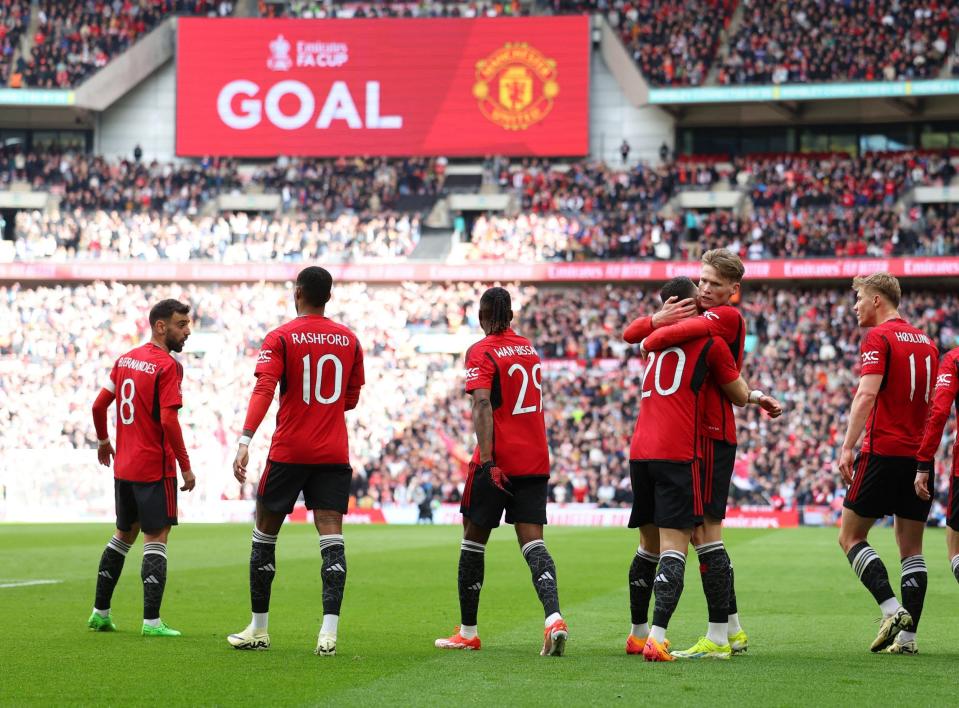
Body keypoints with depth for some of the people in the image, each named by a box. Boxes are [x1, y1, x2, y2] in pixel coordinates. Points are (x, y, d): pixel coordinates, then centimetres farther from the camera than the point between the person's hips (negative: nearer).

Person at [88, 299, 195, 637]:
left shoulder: (126, 359, 9)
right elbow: (169, 421, -21)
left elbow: (99, 405, 13)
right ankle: (151, 621, -7)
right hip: (155, 467, -8)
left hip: (123, 466, 8)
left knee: (124, 535, 20)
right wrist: (186, 467, -15)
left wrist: (103, 441, 29)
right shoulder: (167, 366, -14)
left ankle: (100, 612, 23)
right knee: (156, 539, -4)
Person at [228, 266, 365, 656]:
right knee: (331, 537, -3)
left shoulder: (280, 338, -4)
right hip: (334, 453, 3)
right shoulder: (349, 339, 8)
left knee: (264, 536, 11)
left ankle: (259, 629, 16)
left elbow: (264, 389, -17)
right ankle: (329, 630, -17)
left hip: (288, 451, -3)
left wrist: (245, 441, -24)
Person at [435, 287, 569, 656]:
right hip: (535, 460, 5)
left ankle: (468, 632, 16)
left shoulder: (481, 352, -7)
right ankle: (553, 616, -24)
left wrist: (487, 460, -24)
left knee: (473, 539, 9)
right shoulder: (529, 349, 14)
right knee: (532, 542, -1)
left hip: (498, 461, -5)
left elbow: (482, 406, -19)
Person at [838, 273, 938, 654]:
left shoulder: (878, 338, -6)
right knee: (911, 548, 8)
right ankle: (907, 635, 4)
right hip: (920, 457, 7)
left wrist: (847, 447, -21)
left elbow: (867, 394, -18)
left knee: (850, 536, 1)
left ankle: (892, 610, -14)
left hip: (884, 451, -7)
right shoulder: (926, 343, 16)